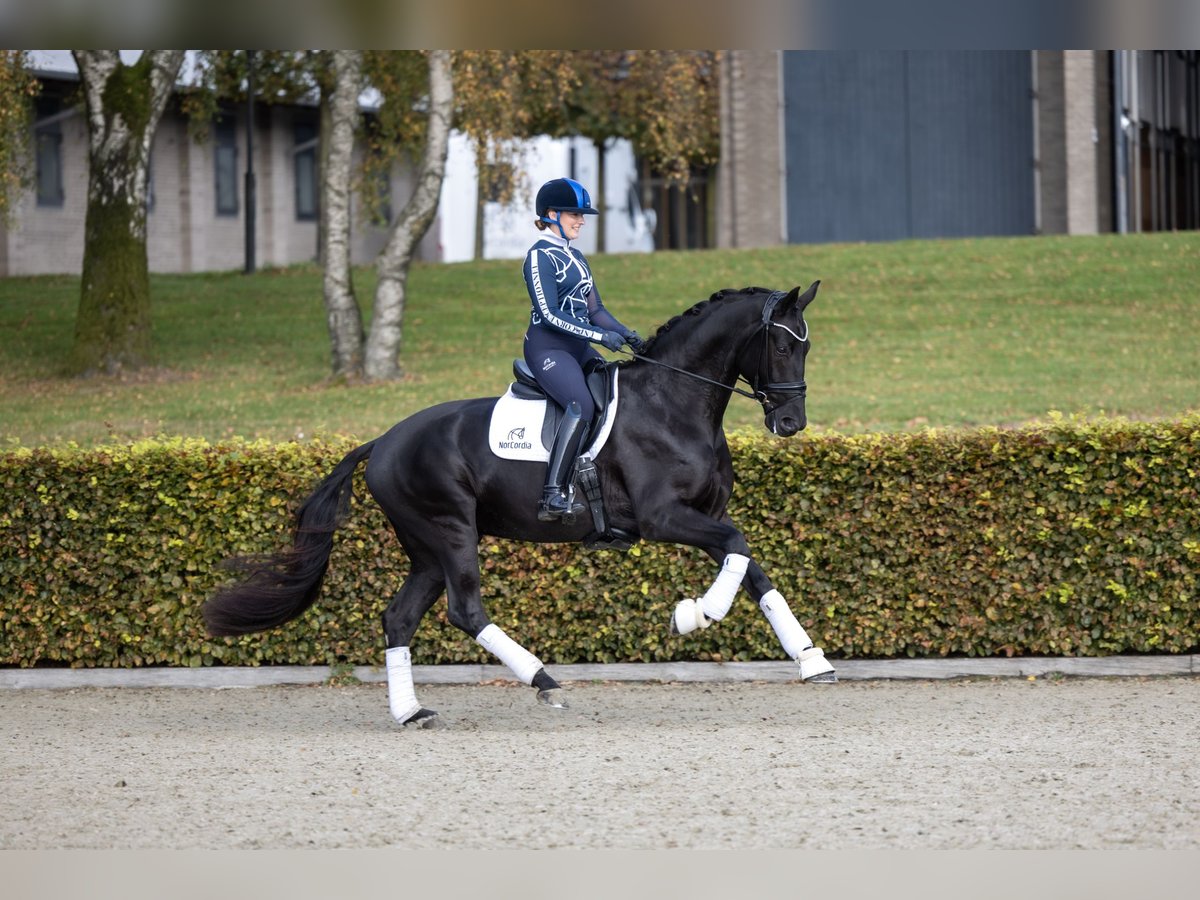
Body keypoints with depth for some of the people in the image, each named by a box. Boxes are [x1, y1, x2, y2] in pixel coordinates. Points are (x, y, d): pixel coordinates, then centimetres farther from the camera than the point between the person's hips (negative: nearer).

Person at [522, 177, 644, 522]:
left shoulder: (575, 257, 20)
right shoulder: (540, 256, -8)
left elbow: (594, 309, 20)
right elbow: (550, 315, -16)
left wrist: (627, 335, 3)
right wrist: (600, 336, -21)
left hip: (580, 349, 10)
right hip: (548, 348, -10)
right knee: (583, 405, -30)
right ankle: (553, 496, -36)